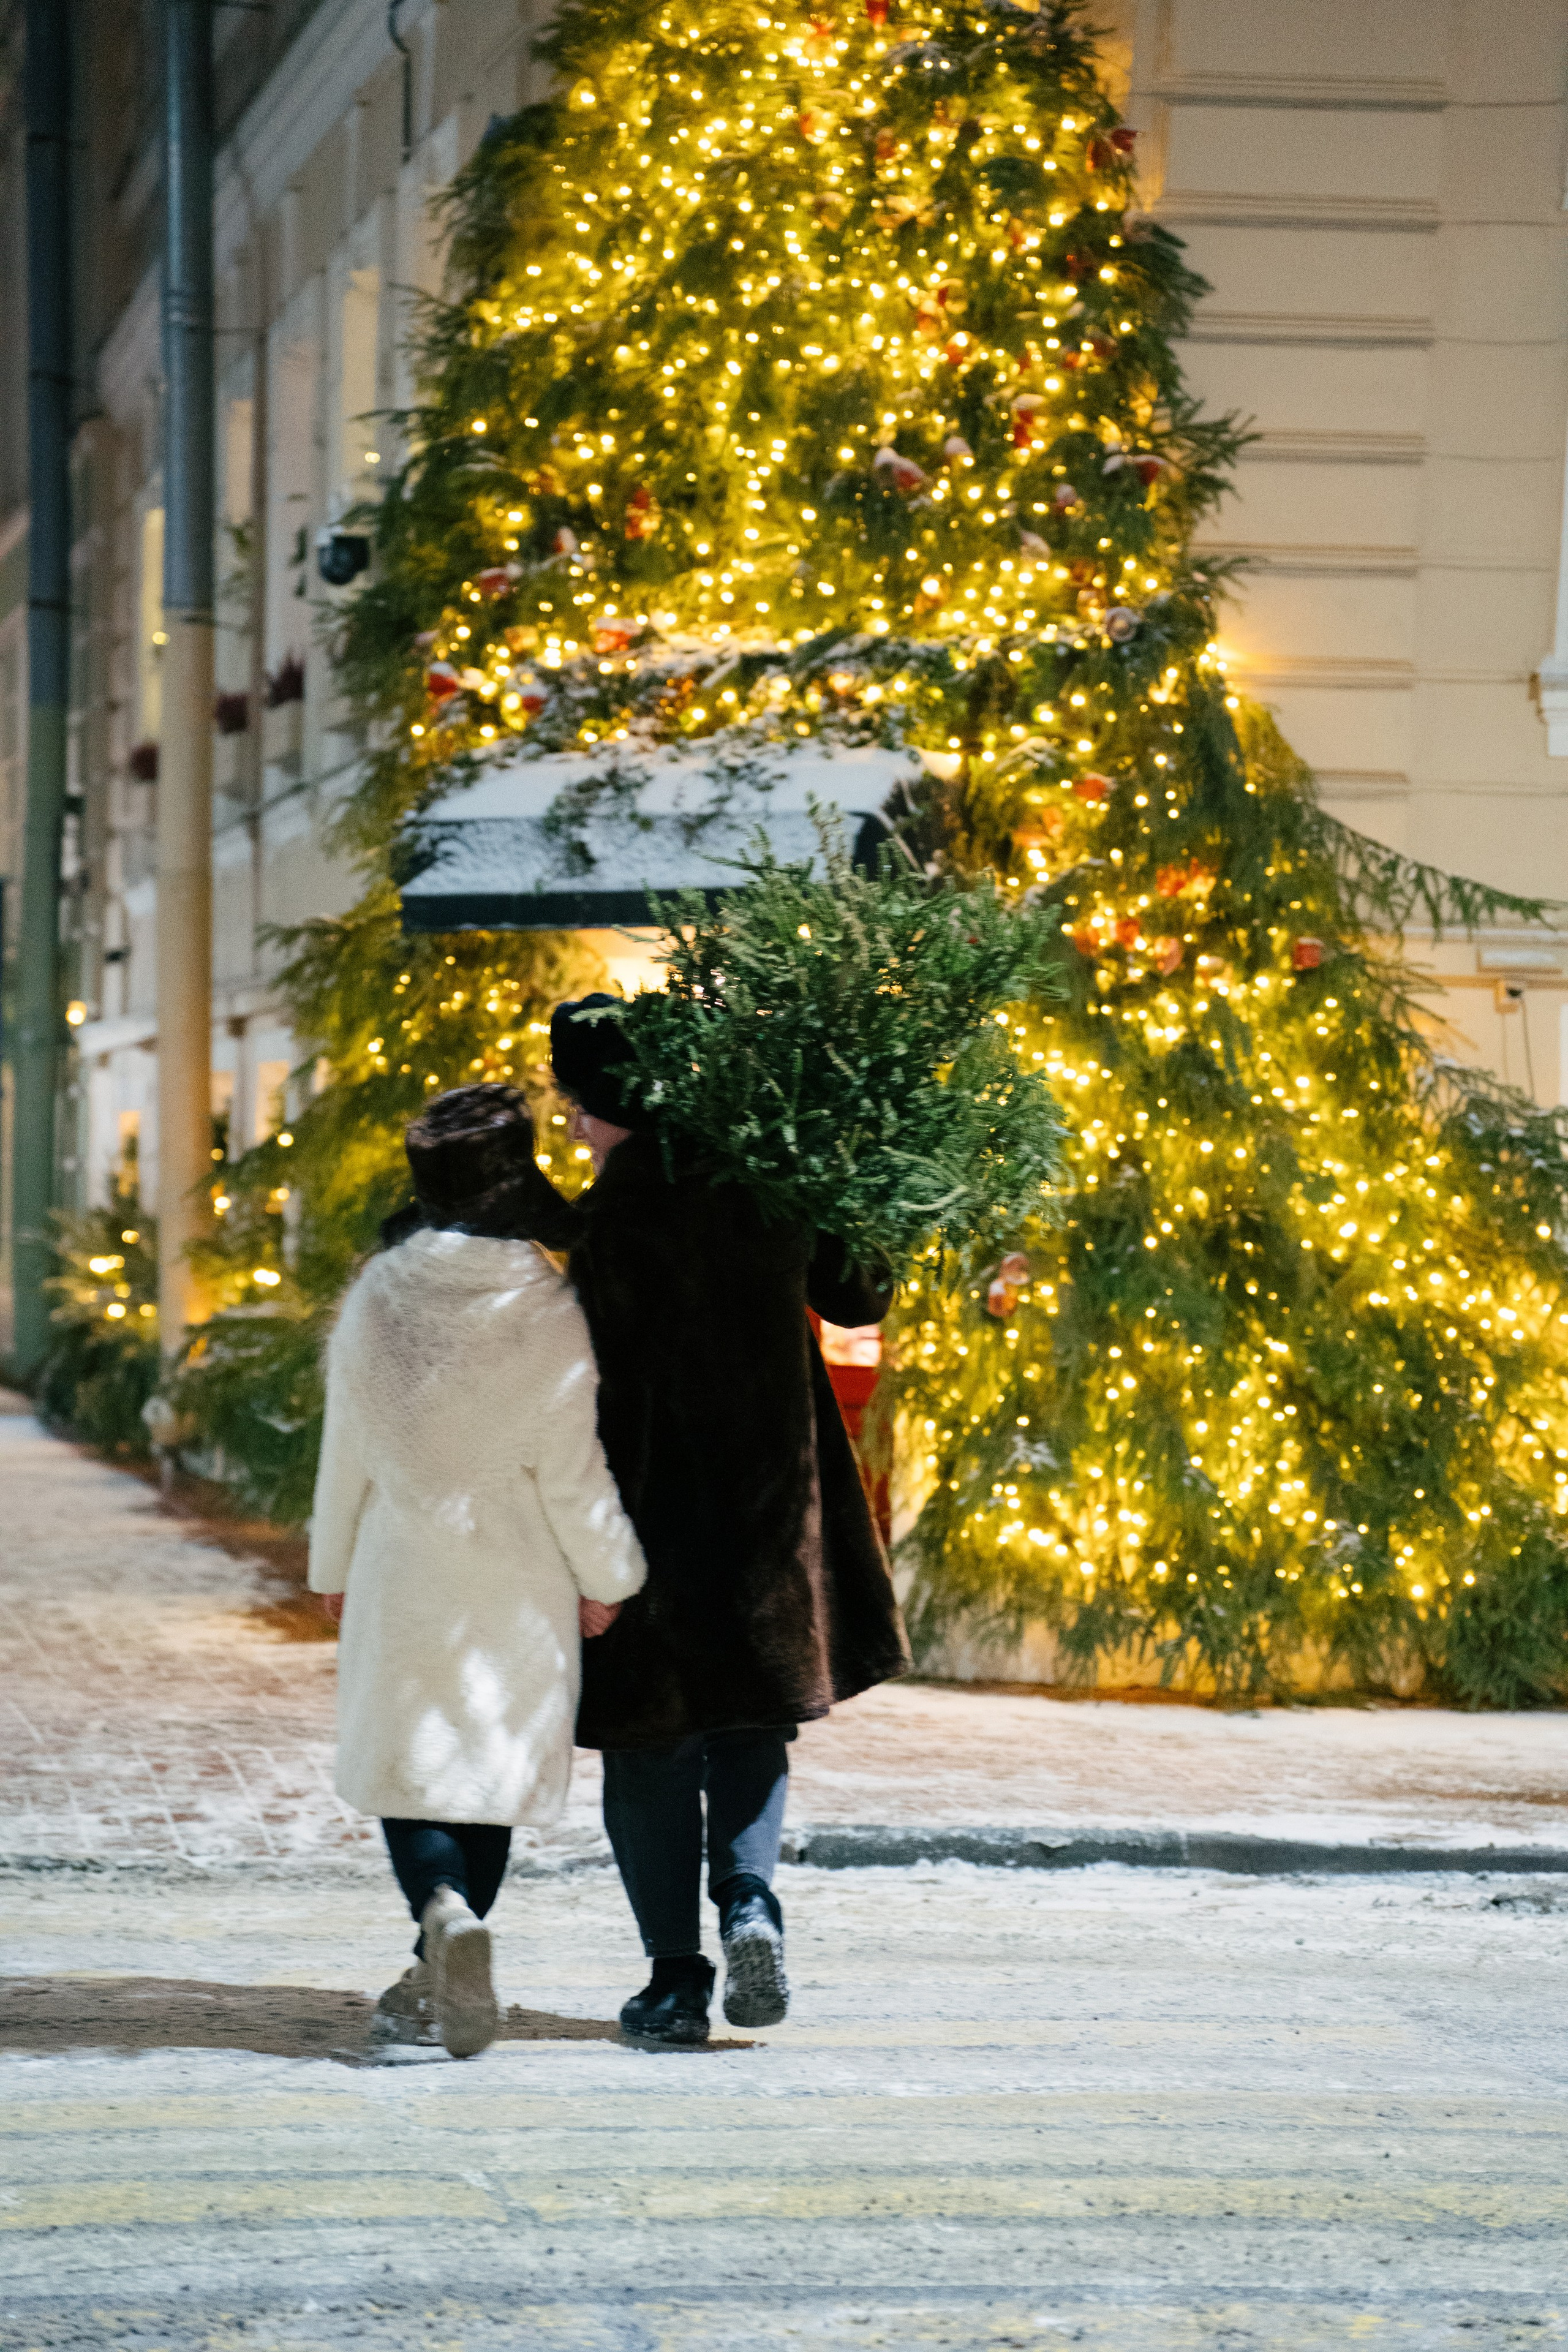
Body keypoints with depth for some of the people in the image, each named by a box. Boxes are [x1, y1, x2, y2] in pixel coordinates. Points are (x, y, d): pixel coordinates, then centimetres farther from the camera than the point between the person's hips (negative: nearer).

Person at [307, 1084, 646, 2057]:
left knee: (412, 1763, 7)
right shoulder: (551, 1315, -13)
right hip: (515, 1586, -1)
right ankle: (442, 1981, 17)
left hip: (401, 1579, 1)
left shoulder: (378, 1297, -6)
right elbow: (571, 1472, -9)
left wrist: (334, 1567, 16)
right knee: (490, 1764, 12)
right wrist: (607, 1576, 6)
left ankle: (447, 1912, -21)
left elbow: (347, 1449, 3)